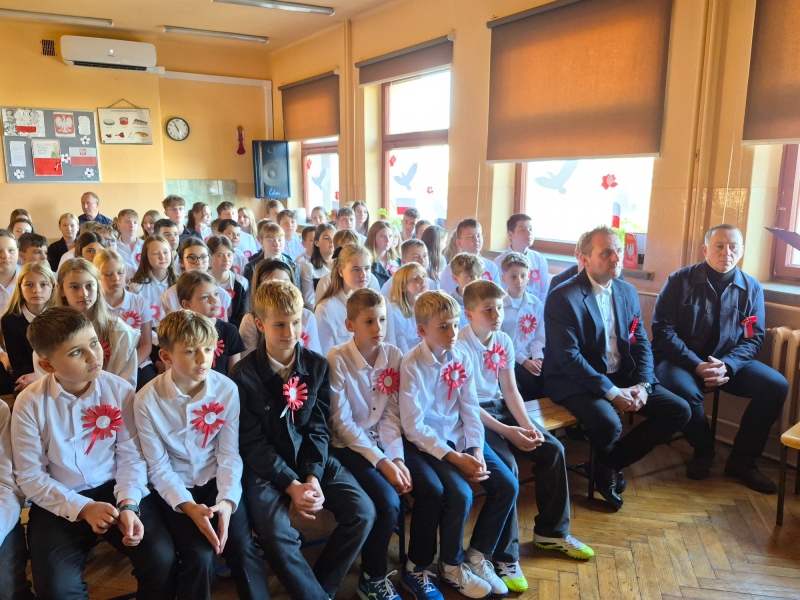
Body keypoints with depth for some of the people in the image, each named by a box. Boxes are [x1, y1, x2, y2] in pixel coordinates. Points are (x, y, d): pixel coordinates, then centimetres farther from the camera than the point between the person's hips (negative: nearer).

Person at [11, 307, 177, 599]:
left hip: (115, 490, 0)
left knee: (161, 559, -18)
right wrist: (82, 508, -15)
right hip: (59, 503, 0)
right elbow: (30, 476, -5)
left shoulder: (120, 390, -8)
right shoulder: (30, 403, -9)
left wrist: (128, 504, -21)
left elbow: (131, 457, -5)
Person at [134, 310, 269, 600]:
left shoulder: (227, 390, -11)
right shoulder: (147, 400, -15)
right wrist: (188, 506, -22)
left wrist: (227, 500, -22)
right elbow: (158, 467, -10)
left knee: (243, 548, -16)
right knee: (201, 556, -20)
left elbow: (229, 454, -8)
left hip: (216, 481, 1)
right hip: (174, 489, -1)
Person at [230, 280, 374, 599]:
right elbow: (252, 443, -10)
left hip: (311, 458, 4)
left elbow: (318, 428, 1)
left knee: (363, 512, -13)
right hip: (265, 466, -3)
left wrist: (312, 477, -14)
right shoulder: (243, 374, -9)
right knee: (278, 535, -28)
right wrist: (291, 485, -18)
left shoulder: (317, 365, 1)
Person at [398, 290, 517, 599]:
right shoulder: (412, 365, -18)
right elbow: (413, 426, -18)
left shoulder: (463, 357, -1)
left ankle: (477, 555, 13)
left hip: (459, 435, 6)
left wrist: (476, 450, -11)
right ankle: (451, 566, 5)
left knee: (507, 485, -6)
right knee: (460, 493, -24)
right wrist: (454, 457, -20)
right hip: (425, 442, -6)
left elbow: (470, 410, 2)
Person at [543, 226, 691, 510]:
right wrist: (611, 392, -22)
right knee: (608, 423, -33)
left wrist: (643, 385, -10)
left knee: (679, 410, -5)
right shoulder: (562, 297, -15)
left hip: (623, 376, 7)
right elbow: (568, 357, -20)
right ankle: (606, 466, 8)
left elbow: (641, 343, 8)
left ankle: (611, 464, 8)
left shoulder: (628, 292, 8)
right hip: (576, 381, -7)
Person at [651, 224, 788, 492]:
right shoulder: (680, 280, -6)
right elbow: (663, 329, -10)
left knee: (777, 385, -17)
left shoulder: (752, 288, 4)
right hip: (683, 359, -4)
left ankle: (742, 461, 0)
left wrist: (727, 366, -18)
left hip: (730, 362, 4)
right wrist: (696, 365, -21)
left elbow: (754, 338, 2)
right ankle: (703, 450, -2)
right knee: (684, 390, -35)